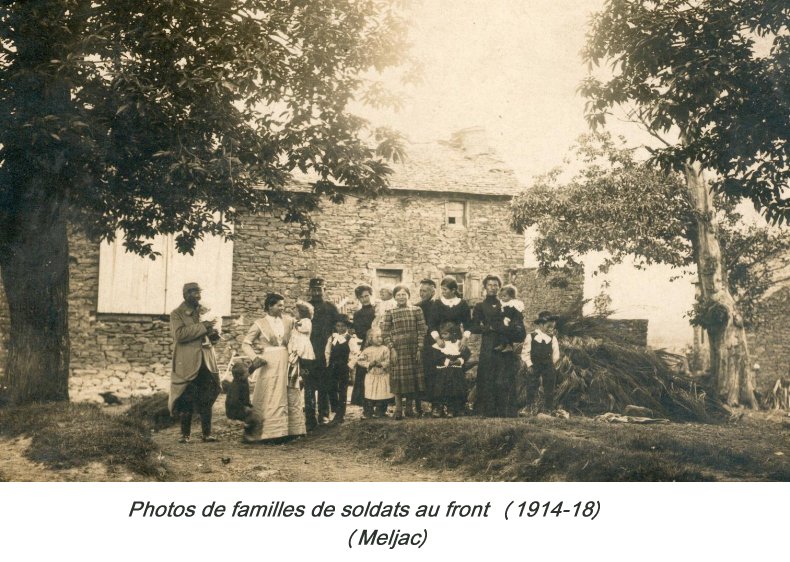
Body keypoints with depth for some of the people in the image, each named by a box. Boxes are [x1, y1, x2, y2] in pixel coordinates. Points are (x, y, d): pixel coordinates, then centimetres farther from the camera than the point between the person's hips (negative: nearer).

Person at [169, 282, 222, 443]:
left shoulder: (206, 312, 16)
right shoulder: (177, 314, 1)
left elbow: (214, 337, 21)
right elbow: (179, 334, -17)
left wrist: (214, 333, -4)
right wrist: (202, 327, -18)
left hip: (206, 362, 4)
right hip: (187, 363, -4)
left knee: (206, 399, 1)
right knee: (187, 400, 0)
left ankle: (207, 433, 6)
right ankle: (185, 434, 8)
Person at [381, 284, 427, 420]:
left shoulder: (416, 310, 5)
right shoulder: (390, 313, 4)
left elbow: (422, 331, 3)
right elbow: (385, 333, 1)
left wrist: (419, 349, -4)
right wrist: (392, 349, -7)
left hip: (413, 349, 1)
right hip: (397, 349, -1)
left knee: (413, 377, 5)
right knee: (398, 378, -2)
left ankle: (409, 406, 17)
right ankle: (398, 408, 5)